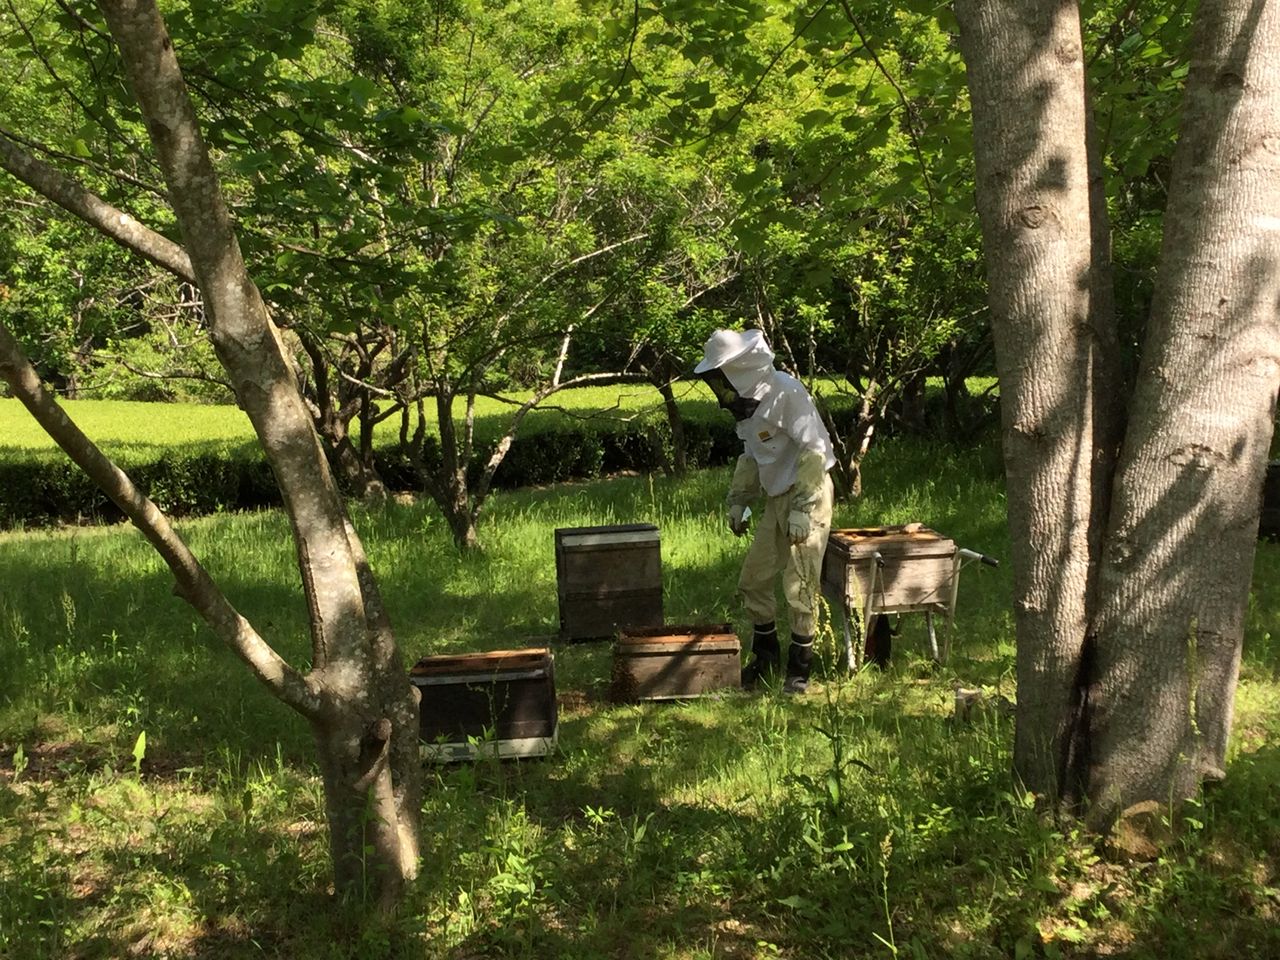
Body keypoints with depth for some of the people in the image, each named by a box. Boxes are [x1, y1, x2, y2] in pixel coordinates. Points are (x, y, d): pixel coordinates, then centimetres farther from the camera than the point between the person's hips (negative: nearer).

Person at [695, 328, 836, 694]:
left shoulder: (787, 393, -19)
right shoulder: (749, 401, 9)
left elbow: (813, 450, -23)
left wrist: (802, 509, -25)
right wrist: (739, 500, 16)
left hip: (808, 496, -9)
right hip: (777, 499, 9)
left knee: (800, 588, -4)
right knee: (753, 581, 11)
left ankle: (800, 668, 11)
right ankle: (765, 656, 28)